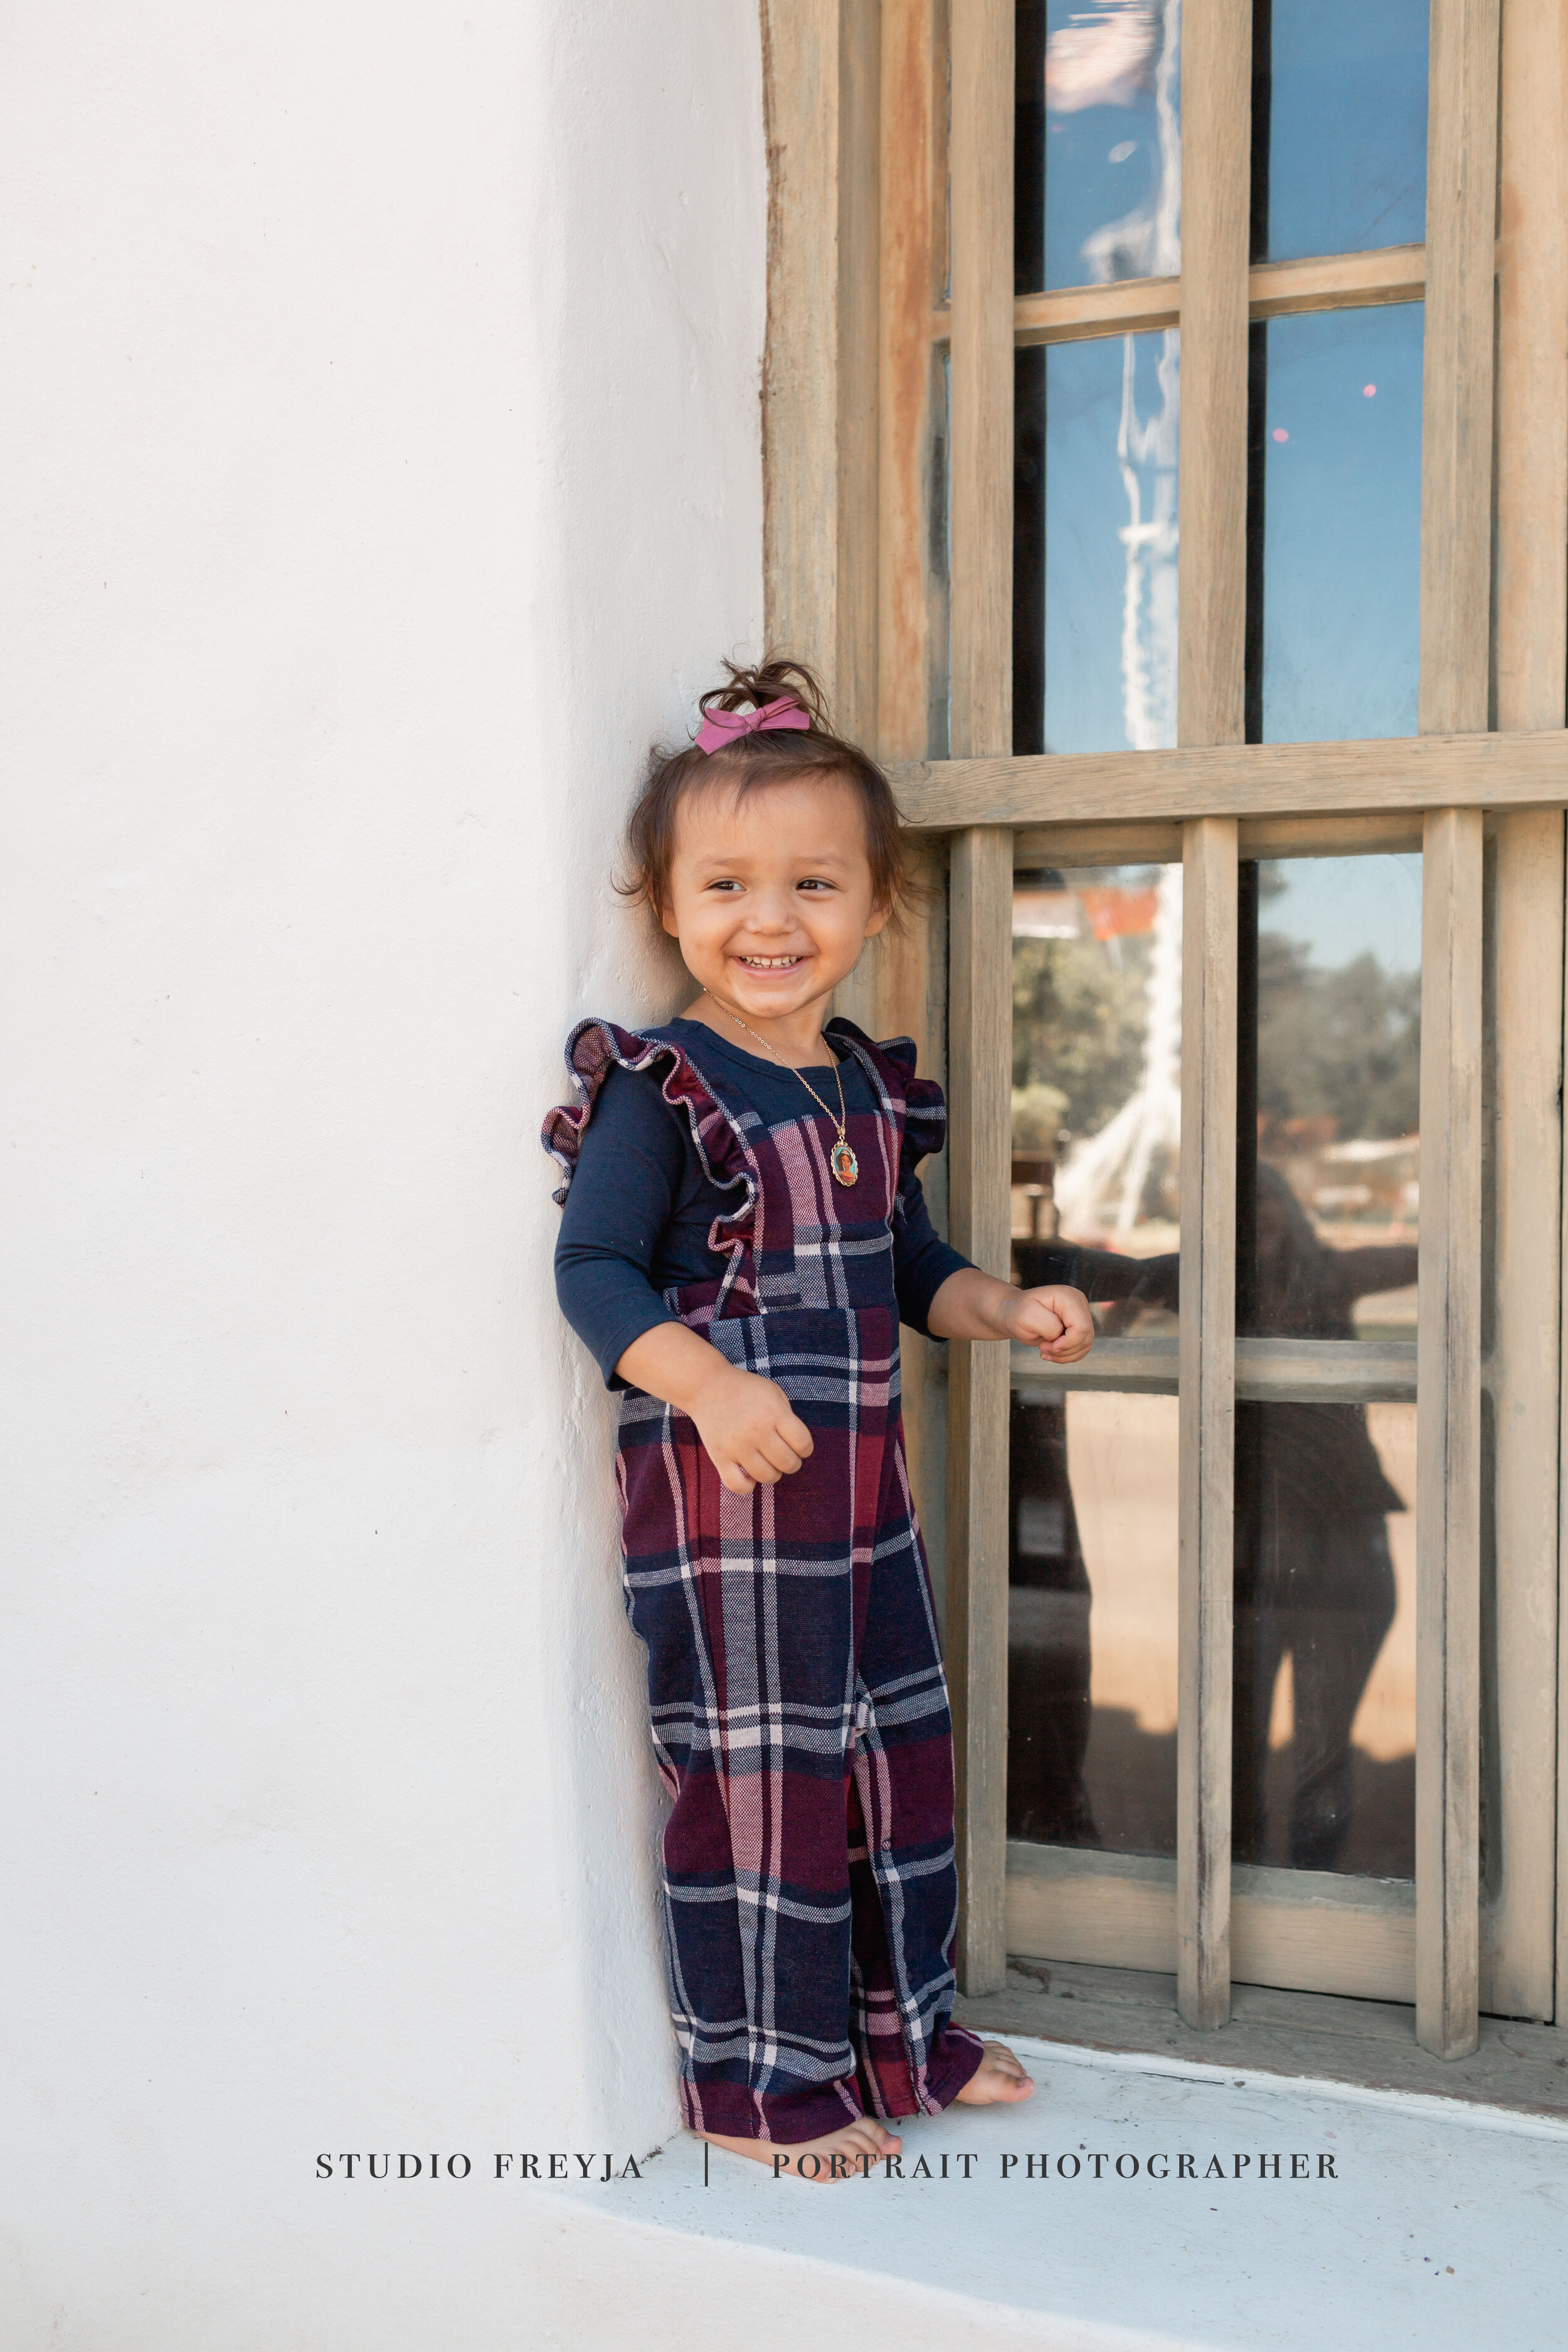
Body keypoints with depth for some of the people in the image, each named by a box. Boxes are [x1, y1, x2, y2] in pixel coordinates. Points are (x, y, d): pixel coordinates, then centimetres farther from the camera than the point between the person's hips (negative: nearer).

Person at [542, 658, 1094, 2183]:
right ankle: (757, 2079, 20)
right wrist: (710, 1386, -32)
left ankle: (900, 2029, 35)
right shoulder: (658, 1086, -12)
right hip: (718, 1489, -8)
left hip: (862, 1478, 8)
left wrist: (1007, 1310, 3)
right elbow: (595, 1269, -18)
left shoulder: (868, 1087, 10)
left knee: (899, 1748, 17)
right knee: (760, 1771, 1)